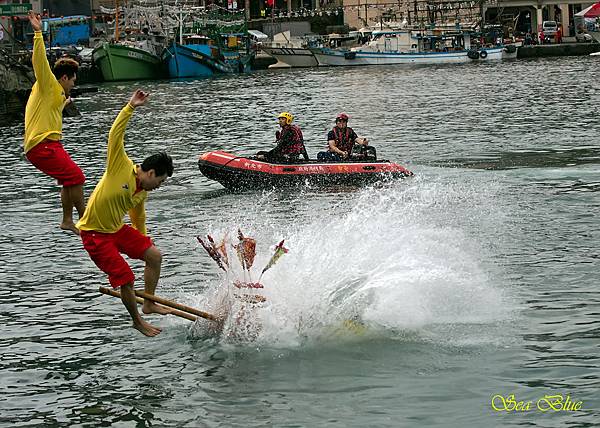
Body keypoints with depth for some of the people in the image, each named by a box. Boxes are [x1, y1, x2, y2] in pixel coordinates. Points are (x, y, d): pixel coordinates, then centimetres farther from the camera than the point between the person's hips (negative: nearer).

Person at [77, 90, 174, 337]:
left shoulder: (142, 194, 4)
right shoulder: (121, 167, -18)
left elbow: (138, 219, 21)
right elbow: (115, 135, -28)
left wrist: (142, 244, 29)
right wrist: (131, 108, -35)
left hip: (117, 229, 8)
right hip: (94, 233, -8)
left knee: (154, 256, 5)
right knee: (126, 280, -10)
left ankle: (149, 304, 20)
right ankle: (137, 321, 12)